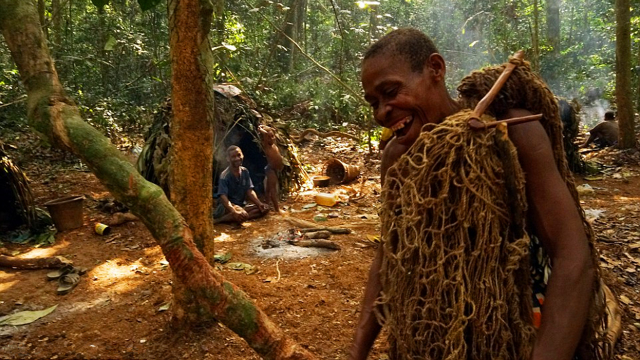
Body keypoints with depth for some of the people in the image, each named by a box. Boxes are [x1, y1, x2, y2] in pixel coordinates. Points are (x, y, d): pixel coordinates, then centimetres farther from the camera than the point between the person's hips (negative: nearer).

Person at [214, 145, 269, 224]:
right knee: (242, 214, -39)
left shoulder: (245, 171, 4)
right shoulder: (225, 176, -16)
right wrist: (235, 212, -45)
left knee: (264, 208, -15)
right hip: (227, 207, -8)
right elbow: (223, 197, -28)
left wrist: (259, 204, -16)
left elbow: (249, 191, 2)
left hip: (241, 206, 8)